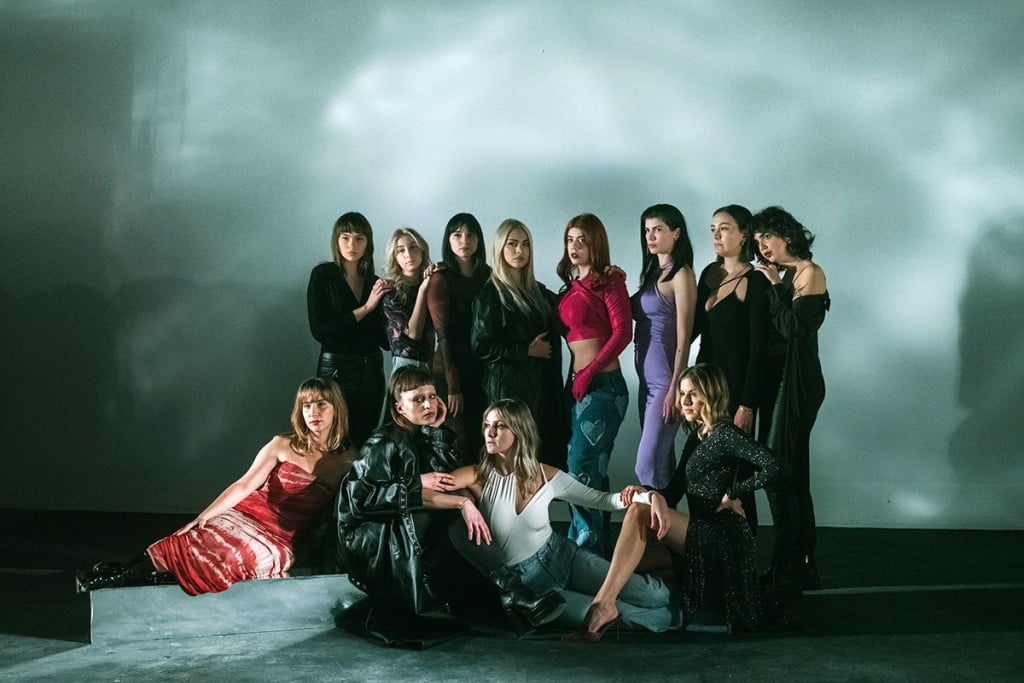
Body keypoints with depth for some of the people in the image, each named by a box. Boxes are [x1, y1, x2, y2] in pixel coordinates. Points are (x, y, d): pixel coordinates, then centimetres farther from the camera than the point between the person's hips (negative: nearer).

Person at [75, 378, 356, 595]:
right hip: (250, 513, 1)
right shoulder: (282, 446, 5)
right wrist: (205, 514, -15)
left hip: (283, 539, -1)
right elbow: (244, 486, -3)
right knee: (206, 536, -31)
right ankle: (119, 573, -32)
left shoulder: (348, 459, 6)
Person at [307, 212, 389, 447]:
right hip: (336, 371, -4)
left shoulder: (375, 283, 8)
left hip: (372, 372, 4)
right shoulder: (323, 275, -2)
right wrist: (365, 308, -14)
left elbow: (386, 341, 6)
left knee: (364, 443, 7)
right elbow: (319, 330, -12)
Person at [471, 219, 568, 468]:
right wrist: (527, 350, -8)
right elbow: (481, 346, -9)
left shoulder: (539, 292, 15)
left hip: (544, 387, 6)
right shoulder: (491, 294, -3)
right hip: (509, 388, -6)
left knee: (549, 456, 1)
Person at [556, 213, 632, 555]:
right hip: (579, 385, 7)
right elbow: (568, 333, 15)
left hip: (602, 383, -7)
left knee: (581, 469, -9)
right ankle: (598, 543, 20)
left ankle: (588, 544, 0)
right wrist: (575, 377, 0)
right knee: (593, 470, 12)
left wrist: (589, 372, -16)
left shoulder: (609, 281, -5)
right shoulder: (571, 287, 16)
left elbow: (623, 331, -13)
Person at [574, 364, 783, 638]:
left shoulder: (726, 434, -8)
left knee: (639, 513, -23)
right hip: (701, 536, 10)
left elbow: (773, 468, -22)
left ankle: (603, 604, -33)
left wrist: (731, 493, -12)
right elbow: (672, 494, 13)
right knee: (635, 556, 0)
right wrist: (648, 492, -9)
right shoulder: (696, 438, 18)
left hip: (721, 537, -10)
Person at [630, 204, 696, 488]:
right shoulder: (653, 272, 15)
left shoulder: (681, 274, -9)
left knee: (648, 467, -9)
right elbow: (636, 314, 14)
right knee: (661, 464, 13)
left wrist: (674, 389, -17)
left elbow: (684, 337, -13)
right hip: (647, 380, 8)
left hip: (665, 381, -8)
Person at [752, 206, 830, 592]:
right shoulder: (786, 276, 17)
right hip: (782, 379, 10)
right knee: (793, 474, 13)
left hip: (798, 382, -10)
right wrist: (774, 283, 4)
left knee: (778, 473, -9)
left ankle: (787, 571, -2)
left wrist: (775, 285, -11)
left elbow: (792, 327, -18)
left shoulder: (809, 272, -8)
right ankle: (803, 565, 22)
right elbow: (777, 329, 12)